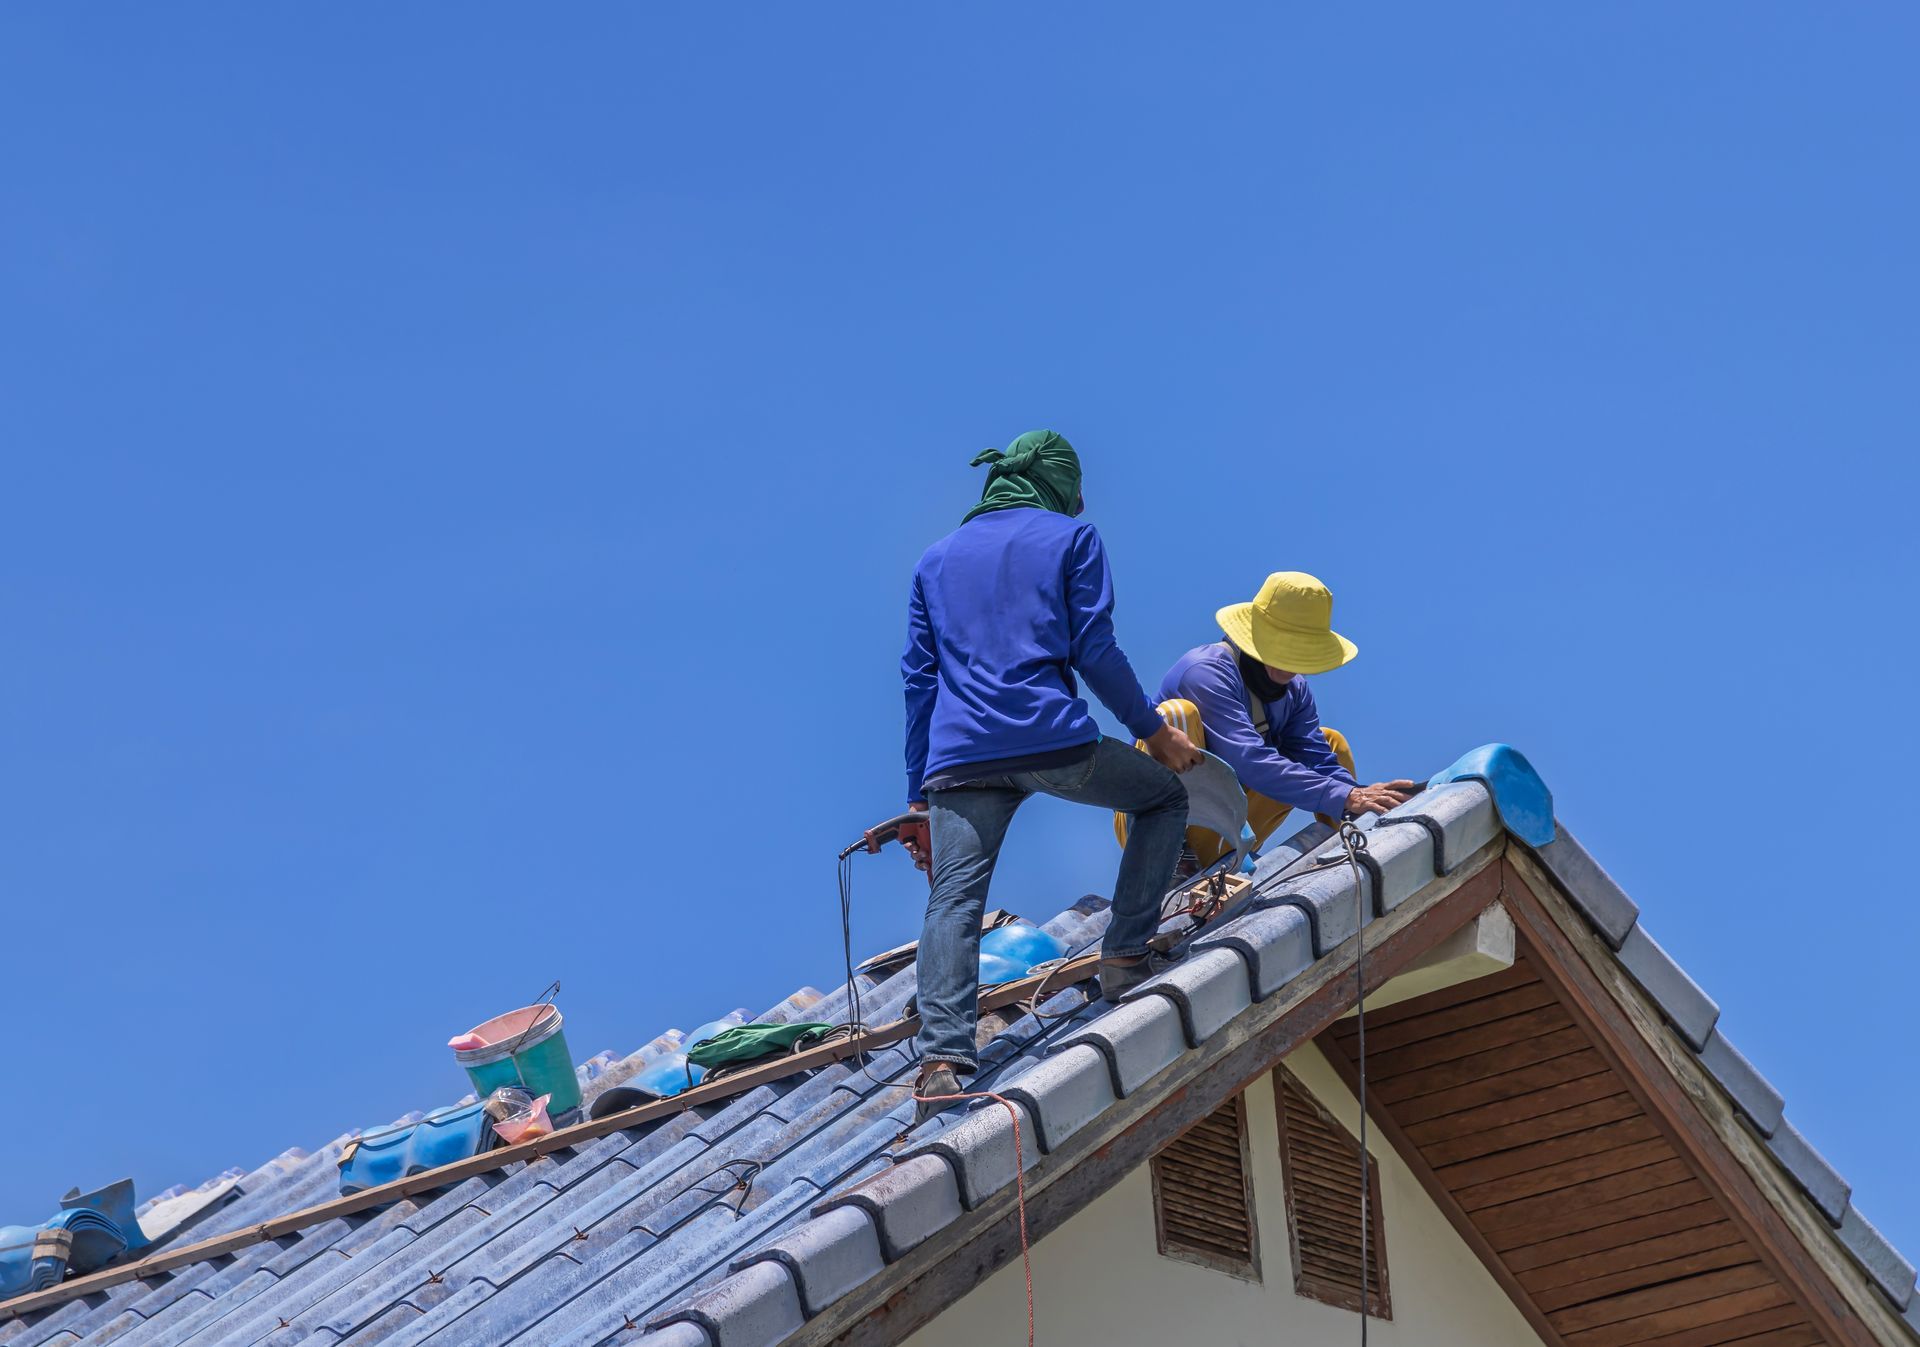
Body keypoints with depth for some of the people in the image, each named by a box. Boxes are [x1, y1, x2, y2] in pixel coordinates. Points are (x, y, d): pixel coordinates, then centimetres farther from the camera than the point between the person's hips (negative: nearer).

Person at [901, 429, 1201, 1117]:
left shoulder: (936, 559, 25)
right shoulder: (1071, 536, 13)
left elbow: (919, 679, 20)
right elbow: (1093, 650, 2)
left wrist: (919, 795, 20)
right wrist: (1152, 728, 13)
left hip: (959, 757, 3)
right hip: (1054, 741, -3)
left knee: (954, 900, -7)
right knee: (1165, 796, 21)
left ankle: (942, 1056, -27)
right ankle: (1124, 958, 11)